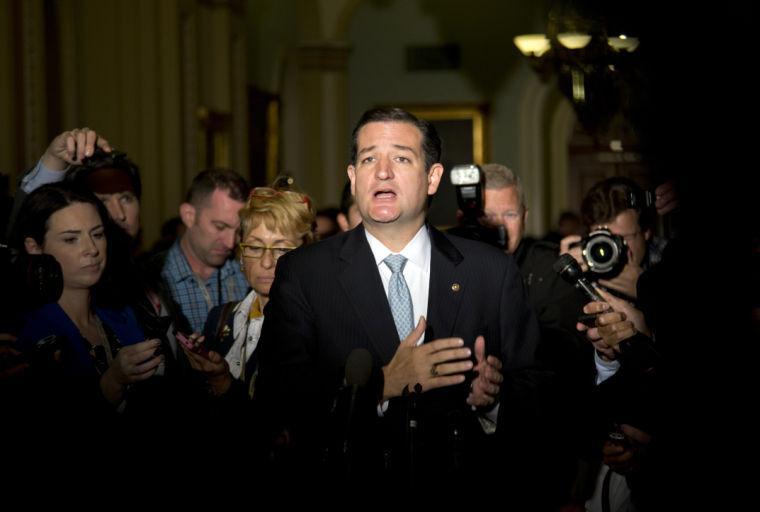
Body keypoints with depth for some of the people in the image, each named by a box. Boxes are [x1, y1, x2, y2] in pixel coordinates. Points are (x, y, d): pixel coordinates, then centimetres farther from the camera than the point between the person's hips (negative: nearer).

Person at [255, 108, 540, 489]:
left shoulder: (494, 271, 3)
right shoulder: (302, 273, 0)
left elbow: (530, 385, 4)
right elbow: (275, 397, -7)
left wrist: (492, 397, -15)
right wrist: (380, 383, -17)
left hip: (461, 474, 3)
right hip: (347, 473, -2)